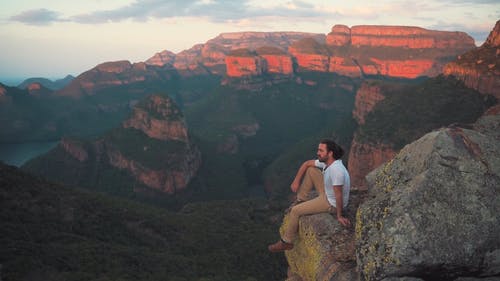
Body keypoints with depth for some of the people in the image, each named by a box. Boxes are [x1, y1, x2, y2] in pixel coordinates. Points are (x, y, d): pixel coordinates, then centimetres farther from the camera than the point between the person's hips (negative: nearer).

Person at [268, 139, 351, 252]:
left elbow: (339, 195, -30)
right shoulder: (326, 162, -7)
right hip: (327, 193, 9)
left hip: (332, 204, -9)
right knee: (310, 170, 9)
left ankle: (286, 242, 10)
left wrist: (339, 216, -22)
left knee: (295, 211, -8)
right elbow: (307, 163, 7)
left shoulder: (336, 170, -35)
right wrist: (296, 181, 2)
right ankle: (302, 200, 21)